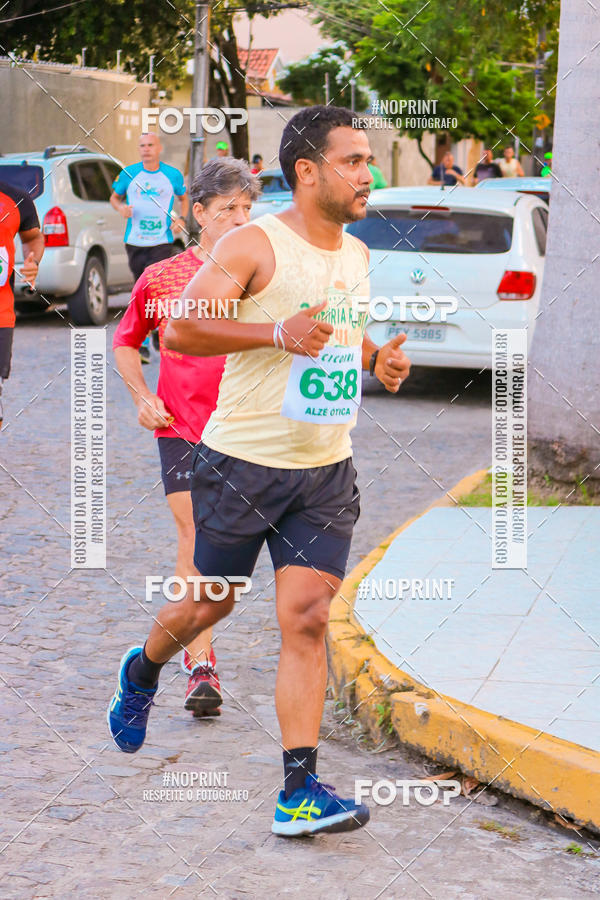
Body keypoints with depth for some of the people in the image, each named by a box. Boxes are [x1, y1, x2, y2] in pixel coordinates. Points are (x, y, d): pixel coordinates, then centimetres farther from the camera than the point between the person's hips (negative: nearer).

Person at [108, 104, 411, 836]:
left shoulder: (356, 255, 11)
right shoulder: (254, 245, -11)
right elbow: (177, 332, -18)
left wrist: (378, 360, 7)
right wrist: (275, 331, -28)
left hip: (326, 473, 5)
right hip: (242, 464, -5)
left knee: (307, 619, -5)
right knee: (211, 603, 11)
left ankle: (299, 794, -5)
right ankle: (142, 672, 45)